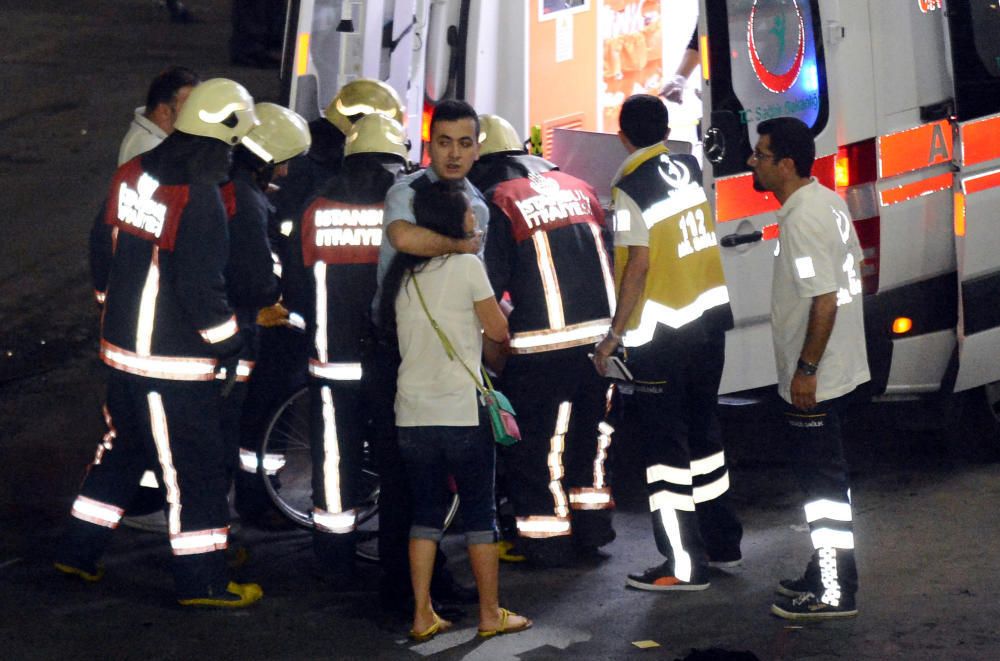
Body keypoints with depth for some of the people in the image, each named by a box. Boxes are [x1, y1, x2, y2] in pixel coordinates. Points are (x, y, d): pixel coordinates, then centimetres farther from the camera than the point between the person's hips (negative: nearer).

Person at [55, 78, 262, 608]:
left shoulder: (130, 175, 4)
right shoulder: (199, 197, -22)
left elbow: (101, 250, 15)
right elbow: (202, 286, -22)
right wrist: (228, 346, -9)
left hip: (122, 347, 8)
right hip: (176, 363, -8)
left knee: (122, 447, 23)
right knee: (196, 465, 1)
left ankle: (78, 550, 29)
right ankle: (201, 580, 8)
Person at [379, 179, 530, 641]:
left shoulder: (402, 271, 9)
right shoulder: (466, 265, -7)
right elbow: (499, 331, -3)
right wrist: (489, 315, 19)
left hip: (412, 413, 5)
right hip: (462, 412, -5)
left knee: (426, 512, 11)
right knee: (480, 512, 5)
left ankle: (422, 616, 8)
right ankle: (491, 615, 10)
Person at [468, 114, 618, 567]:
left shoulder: (496, 202, -5)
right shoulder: (577, 187, 14)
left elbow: (489, 281, -9)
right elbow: (610, 255, 17)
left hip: (542, 343, -6)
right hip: (602, 331, 6)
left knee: (533, 442, 5)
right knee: (589, 427, 20)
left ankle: (545, 538, 7)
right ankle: (593, 523, 28)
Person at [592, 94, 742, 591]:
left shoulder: (630, 188, -14)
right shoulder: (688, 168, 5)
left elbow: (638, 266, -18)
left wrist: (614, 335, -14)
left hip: (661, 332, -7)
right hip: (709, 319, 7)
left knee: (665, 446, -2)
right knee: (703, 431, 20)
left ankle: (684, 564, -1)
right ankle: (723, 542, 28)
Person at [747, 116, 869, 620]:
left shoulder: (802, 220, -23)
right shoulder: (827, 201, 8)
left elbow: (825, 300, -26)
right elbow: (853, 272, 17)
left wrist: (805, 370, -21)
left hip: (813, 382, -10)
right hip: (840, 368, 10)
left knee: (823, 483, -2)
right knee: (824, 478, 19)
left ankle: (834, 594, 6)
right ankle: (827, 574, 29)